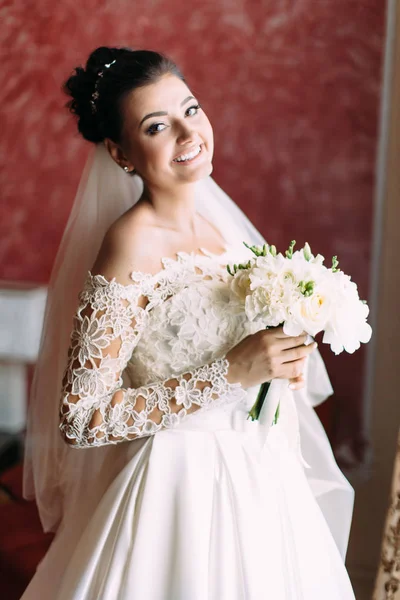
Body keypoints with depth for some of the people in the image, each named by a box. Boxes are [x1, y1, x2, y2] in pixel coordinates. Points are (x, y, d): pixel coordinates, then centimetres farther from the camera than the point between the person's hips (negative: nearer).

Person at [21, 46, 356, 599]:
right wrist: (230, 372, -25)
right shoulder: (132, 246, -21)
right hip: (186, 485, -7)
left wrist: (282, 361, -3)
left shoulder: (211, 223, 1)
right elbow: (80, 417, -24)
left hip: (257, 473, 7)